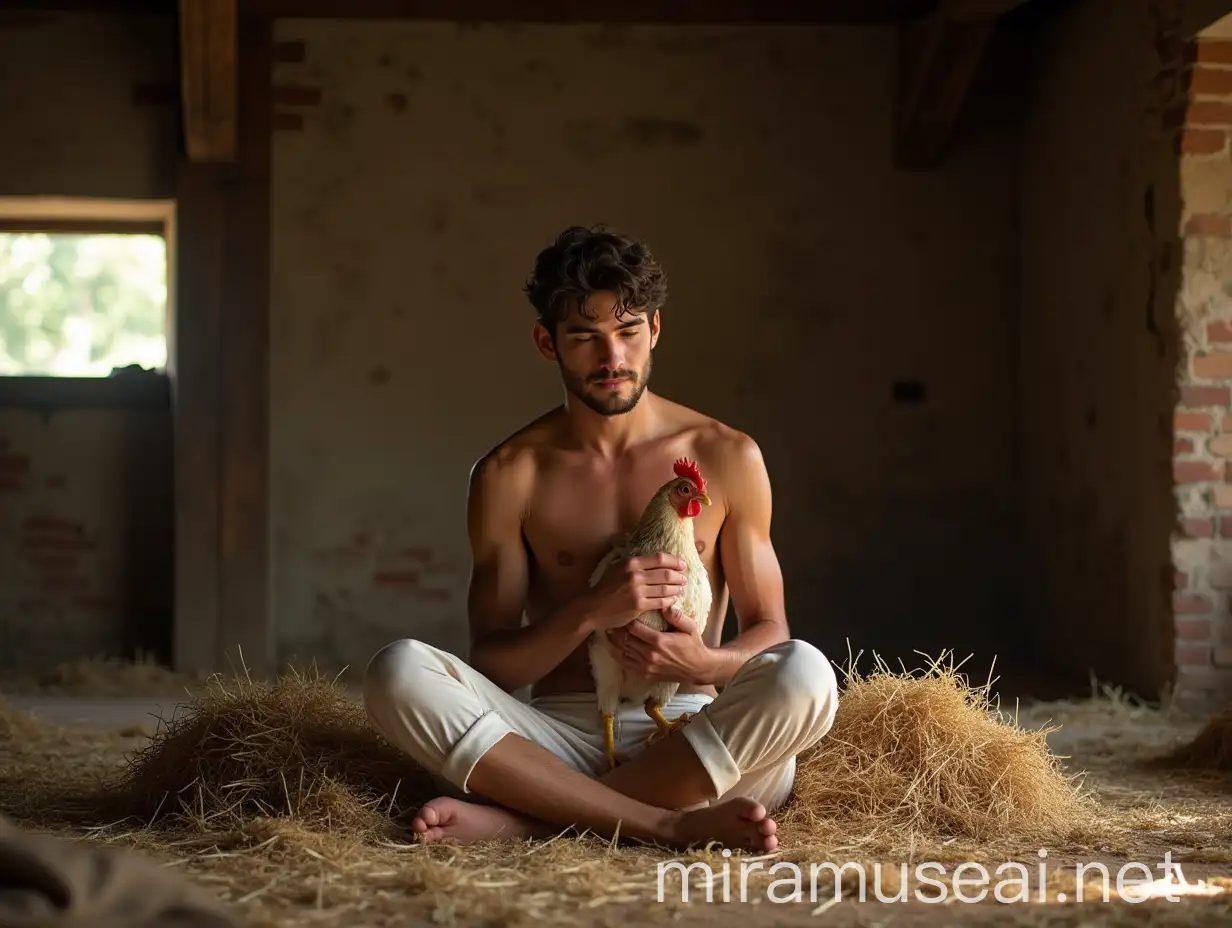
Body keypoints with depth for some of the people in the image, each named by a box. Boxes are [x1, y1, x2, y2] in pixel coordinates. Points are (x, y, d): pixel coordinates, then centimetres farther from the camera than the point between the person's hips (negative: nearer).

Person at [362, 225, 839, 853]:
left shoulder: (726, 457, 5)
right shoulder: (510, 474, 5)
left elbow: (770, 629, 8)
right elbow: (490, 665, 2)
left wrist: (709, 664, -16)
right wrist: (588, 612, -18)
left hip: (687, 743, 0)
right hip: (557, 739, 0)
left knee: (805, 677, -32)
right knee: (398, 673, -26)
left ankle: (523, 818, -29)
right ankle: (672, 826, -30)